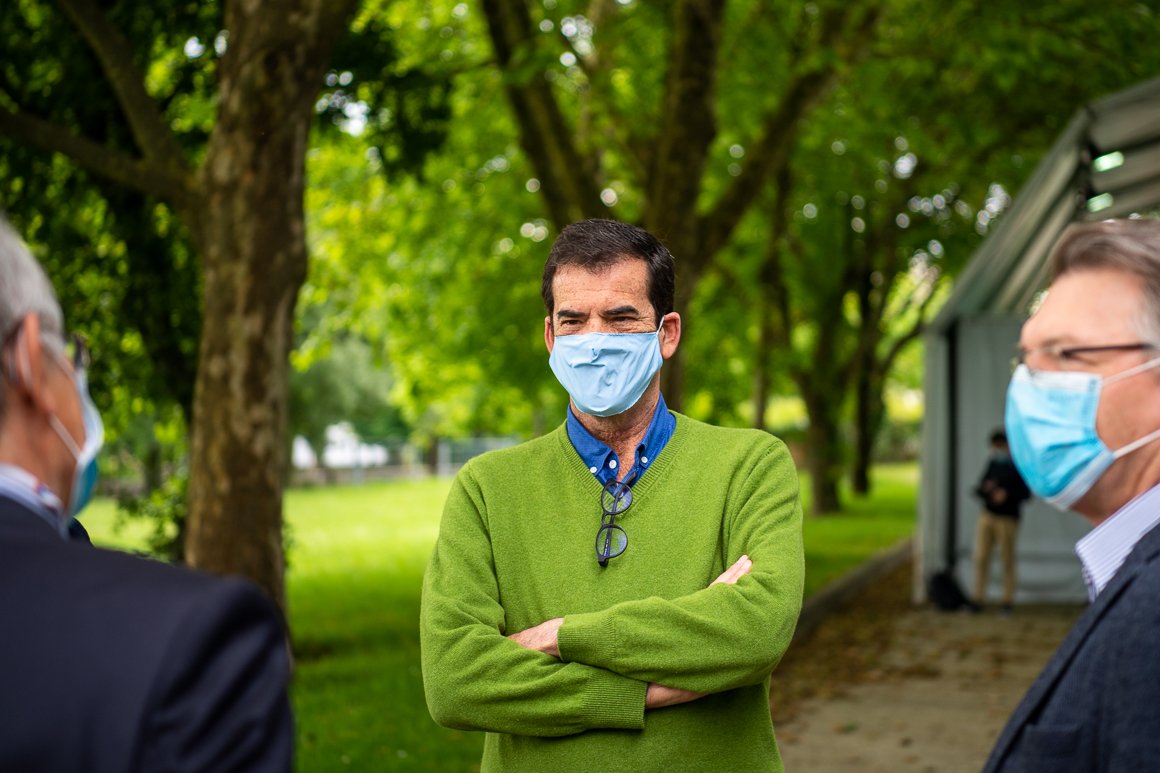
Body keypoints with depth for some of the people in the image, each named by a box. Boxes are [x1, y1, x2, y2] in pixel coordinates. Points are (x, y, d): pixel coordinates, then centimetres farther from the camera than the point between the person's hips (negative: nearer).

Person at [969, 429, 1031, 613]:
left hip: (1007, 519, -4)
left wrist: (1007, 495, -20)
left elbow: (1025, 493, -6)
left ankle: (1008, 601, 11)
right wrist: (985, 488, -8)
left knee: (1007, 560, 2)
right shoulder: (992, 463, 12)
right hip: (987, 516, 4)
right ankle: (978, 599, 1)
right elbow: (978, 488, 13)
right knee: (981, 558, -3)